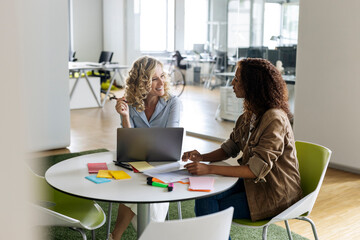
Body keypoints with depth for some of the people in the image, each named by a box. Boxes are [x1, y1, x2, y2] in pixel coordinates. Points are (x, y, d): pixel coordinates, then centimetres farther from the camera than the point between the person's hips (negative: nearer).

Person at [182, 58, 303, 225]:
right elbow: (230, 148, 13)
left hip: (276, 193, -7)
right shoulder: (250, 113, 5)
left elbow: (257, 169, -27)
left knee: (211, 211, -14)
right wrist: (202, 158, -6)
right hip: (253, 182, 8)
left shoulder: (274, 119, -24)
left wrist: (209, 169, -30)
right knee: (204, 197, -12)